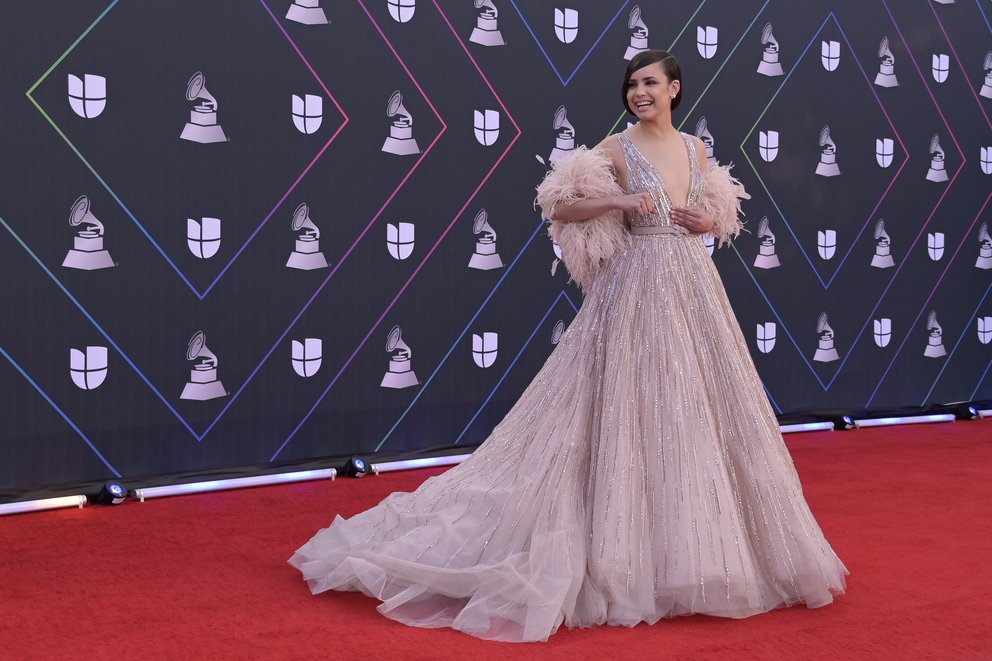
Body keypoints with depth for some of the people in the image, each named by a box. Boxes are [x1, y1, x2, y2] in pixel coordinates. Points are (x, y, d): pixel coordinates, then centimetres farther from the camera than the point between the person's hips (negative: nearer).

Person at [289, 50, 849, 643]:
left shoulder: (696, 148, 12)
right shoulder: (616, 149, -2)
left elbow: (719, 216, 21)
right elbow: (560, 206, -8)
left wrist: (705, 222, -1)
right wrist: (618, 201, -20)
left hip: (695, 289, 5)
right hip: (638, 292, -5)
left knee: (696, 412, 7)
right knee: (635, 414, -5)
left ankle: (698, 548, 21)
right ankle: (631, 552, 5)